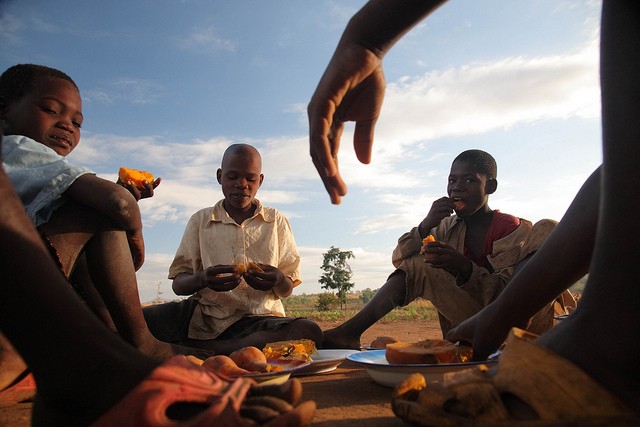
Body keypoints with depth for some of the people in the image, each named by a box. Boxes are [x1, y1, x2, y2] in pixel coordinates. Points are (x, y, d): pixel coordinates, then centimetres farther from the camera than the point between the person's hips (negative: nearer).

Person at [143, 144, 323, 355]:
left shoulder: (277, 221, 11)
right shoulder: (200, 220, 11)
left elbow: (287, 289, 10)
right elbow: (178, 283, 5)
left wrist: (278, 280, -16)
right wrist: (202, 279, -19)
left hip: (258, 317, 2)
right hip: (204, 315, -2)